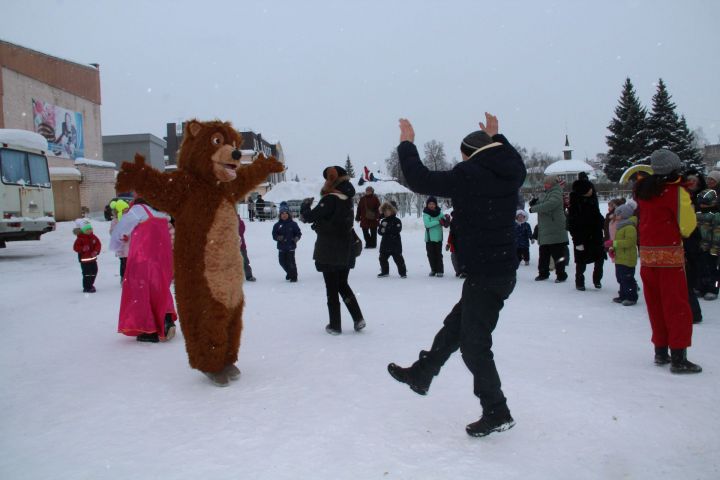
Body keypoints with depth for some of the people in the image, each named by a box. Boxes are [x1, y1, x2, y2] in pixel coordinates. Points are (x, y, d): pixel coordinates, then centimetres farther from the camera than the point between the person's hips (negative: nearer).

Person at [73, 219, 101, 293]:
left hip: (93, 258, 7)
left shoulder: (93, 237, 3)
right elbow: (75, 247, -15)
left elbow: (98, 244, 5)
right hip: (84, 259, -7)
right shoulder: (80, 239, -13)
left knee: (94, 272, 16)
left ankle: (90, 285, 33)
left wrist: (96, 251, -12)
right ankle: (86, 287, 3)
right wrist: (83, 249, -32)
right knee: (87, 274, -6)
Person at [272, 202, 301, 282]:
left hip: (290, 246, -3)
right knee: (282, 261, 10)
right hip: (281, 247, 3)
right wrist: (278, 237, -20)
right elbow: (274, 235, 1)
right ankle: (289, 273, 35)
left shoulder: (293, 224, -2)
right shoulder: (277, 225, 3)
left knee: (291, 262, -7)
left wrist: (296, 238, -17)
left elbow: (298, 233, 3)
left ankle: (294, 276, 8)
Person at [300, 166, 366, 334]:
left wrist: (305, 205, 2)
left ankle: (335, 325, 10)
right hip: (346, 251, 7)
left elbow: (309, 217, -18)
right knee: (343, 285, 19)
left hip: (329, 252, -7)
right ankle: (358, 319, 11)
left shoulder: (331, 199, -19)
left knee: (331, 288, 4)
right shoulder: (347, 198, 6)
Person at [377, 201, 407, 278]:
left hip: (395, 243, -5)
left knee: (398, 258, -2)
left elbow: (397, 230, -21)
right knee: (383, 258, 10)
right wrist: (382, 229, -20)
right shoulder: (383, 221, 9)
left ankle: (402, 272, 9)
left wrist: (387, 229, -21)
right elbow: (379, 231, 3)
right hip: (385, 244, 6)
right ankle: (385, 271, 26)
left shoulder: (397, 221, -7)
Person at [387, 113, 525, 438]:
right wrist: (495, 136, 41)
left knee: (474, 343, 2)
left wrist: (407, 143, 2)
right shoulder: (510, 175, 5)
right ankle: (420, 375, 36)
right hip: (503, 271, 9)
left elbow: (420, 180, -12)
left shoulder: (468, 175, -16)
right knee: (454, 326, 20)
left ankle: (497, 413, 11)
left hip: (484, 276, -9)